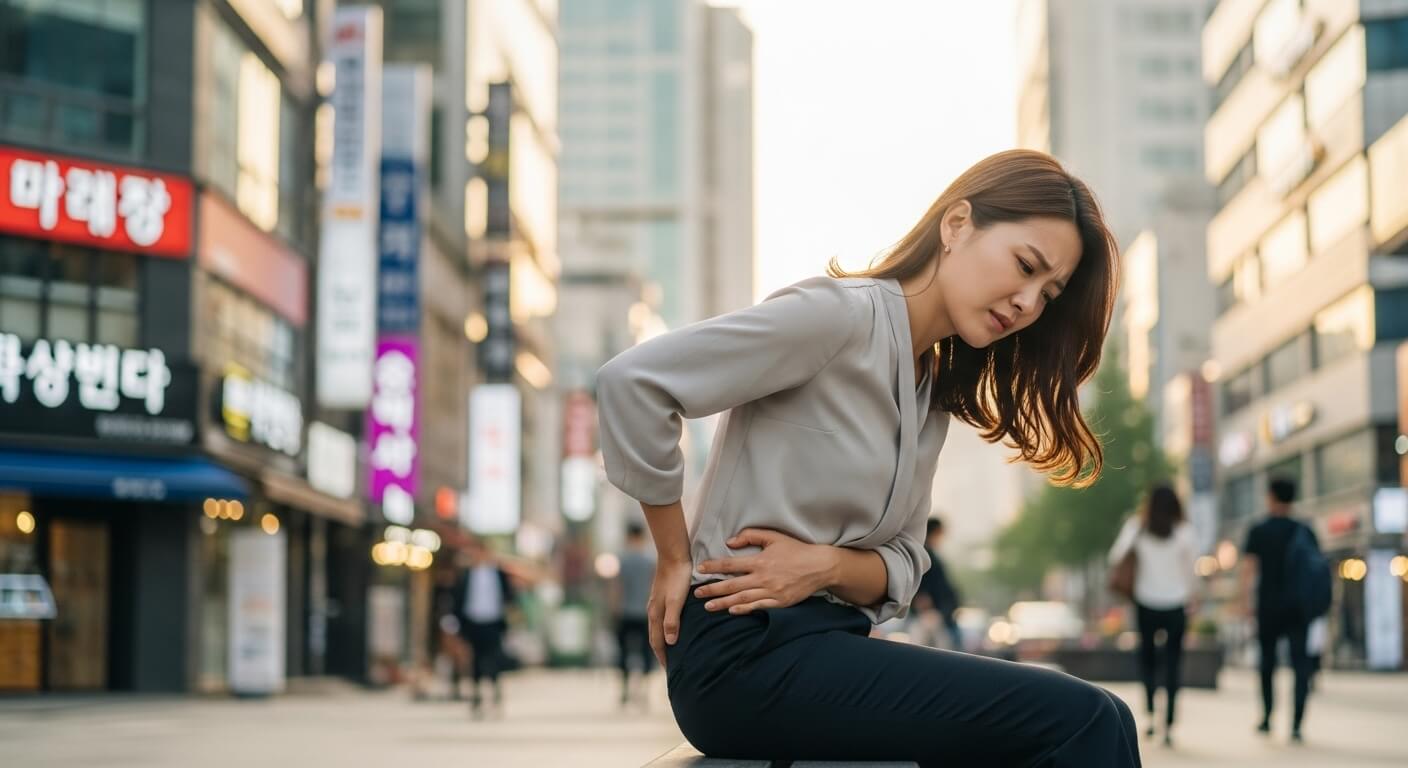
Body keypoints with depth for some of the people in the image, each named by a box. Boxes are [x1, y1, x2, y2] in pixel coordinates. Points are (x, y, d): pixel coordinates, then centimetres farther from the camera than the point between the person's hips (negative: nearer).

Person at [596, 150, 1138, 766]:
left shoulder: (933, 397, 16)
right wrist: (674, 563, -11)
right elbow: (633, 380, -19)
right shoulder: (842, 313, -11)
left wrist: (827, 566, -12)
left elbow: (903, 565, 11)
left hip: (824, 645, 8)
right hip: (747, 653, -8)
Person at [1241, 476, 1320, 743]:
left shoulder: (1258, 531, -1)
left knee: (1268, 661, 14)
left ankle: (1267, 718, 22)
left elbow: (1249, 566, -9)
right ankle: (1296, 724, -14)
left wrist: (1245, 600, -12)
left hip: (1269, 607, -1)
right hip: (1299, 607, 1)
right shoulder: (1305, 531, 6)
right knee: (1300, 663, -3)